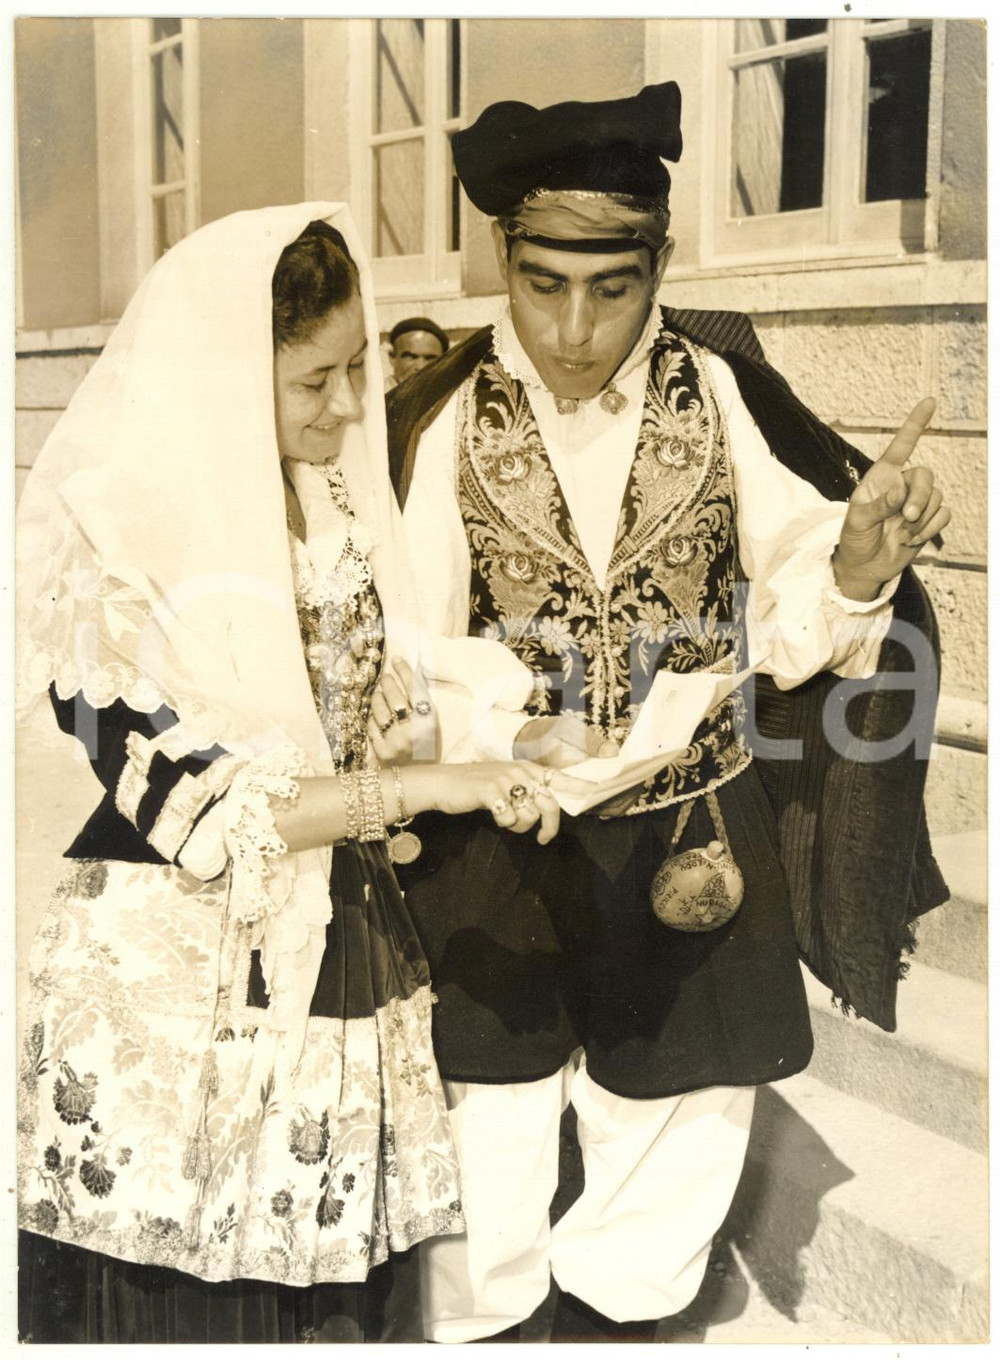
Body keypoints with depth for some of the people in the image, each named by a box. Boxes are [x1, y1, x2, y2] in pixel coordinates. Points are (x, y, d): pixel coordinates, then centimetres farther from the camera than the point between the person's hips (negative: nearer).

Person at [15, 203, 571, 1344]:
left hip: (340, 962, 6)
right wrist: (423, 788, -23)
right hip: (173, 983, -6)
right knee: (182, 1300, 8)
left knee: (339, 1285, 13)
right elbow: (191, 809, -19)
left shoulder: (336, 504, 5)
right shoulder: (122, 546, -16)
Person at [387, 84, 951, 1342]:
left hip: (691, 840, 2)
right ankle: (476, 1320, 44)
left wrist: (855, 564, -29)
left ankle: (612, 1303, 49)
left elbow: (785, 631, -8)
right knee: (491, 1117, 14)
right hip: (498, 852, -1)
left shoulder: (725, 397, -11)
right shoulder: (445, 425, -12)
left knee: (679, 1117, 19)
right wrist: (516, 743, -29)